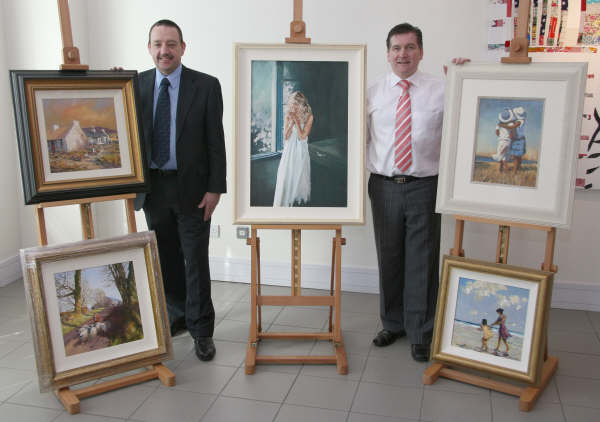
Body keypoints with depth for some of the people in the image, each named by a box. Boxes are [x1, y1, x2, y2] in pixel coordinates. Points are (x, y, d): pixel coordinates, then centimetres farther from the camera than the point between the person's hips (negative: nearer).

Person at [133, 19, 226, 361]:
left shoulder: (206, 86, -5)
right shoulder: (137, 84, 4)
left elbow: (216, 141, -6)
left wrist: (214, 189, -10)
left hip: (191, 188, -3)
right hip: (153, 187, 4)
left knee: (196, 262, 3)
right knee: (164, 260, 15)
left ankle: (202, 330, 17)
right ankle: (178, 317, 35)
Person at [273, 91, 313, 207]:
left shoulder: (309, 117, -10)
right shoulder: (288, 116, -4)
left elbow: (303, 136, -17)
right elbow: (286, 136, -8)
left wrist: (296, 120, -20)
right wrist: (292, 122, -20)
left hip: (301, 150, -1)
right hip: (289, 150, 1)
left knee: (300, 175, 11)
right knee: (285, 176, 1)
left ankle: (300, 199, 30)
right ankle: (282, 202, 8)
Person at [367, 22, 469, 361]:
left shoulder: (441, 90, 2)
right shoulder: (372, 93, 8)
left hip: (424, 186, -2)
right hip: (384, 186, 2)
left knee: (422, 263, 3)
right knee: (389, 259, 13)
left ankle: (421, 334, 19)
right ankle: (392, 324, 31)